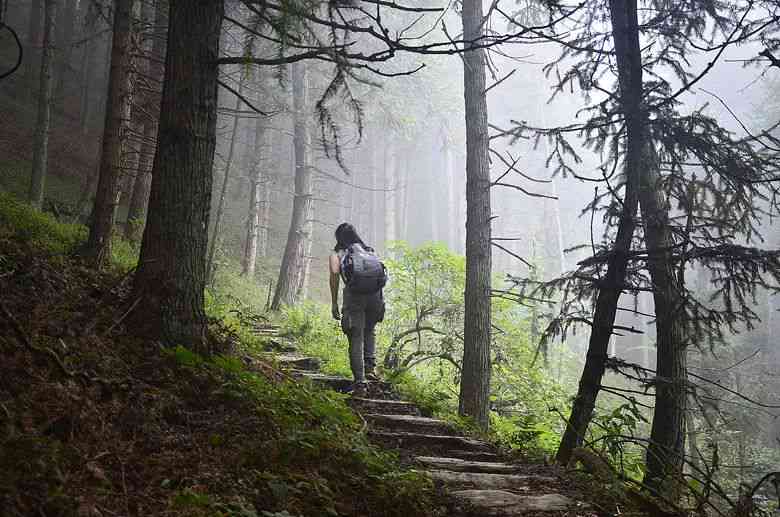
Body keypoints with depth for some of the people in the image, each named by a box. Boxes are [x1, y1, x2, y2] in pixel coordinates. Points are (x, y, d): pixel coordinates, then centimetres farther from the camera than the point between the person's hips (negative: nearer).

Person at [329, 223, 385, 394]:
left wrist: (334, 303, -1)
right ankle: (370, 367, 12)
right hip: (375, 294, 3)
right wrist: (380, 303, 17)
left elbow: (334, 276, -2)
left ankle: (360, 383, -3)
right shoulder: (369, 251, 26)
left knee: (356, 340, 1)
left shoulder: (336, 254, 16)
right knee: (369, 330, 26)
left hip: (354, 294, -3)